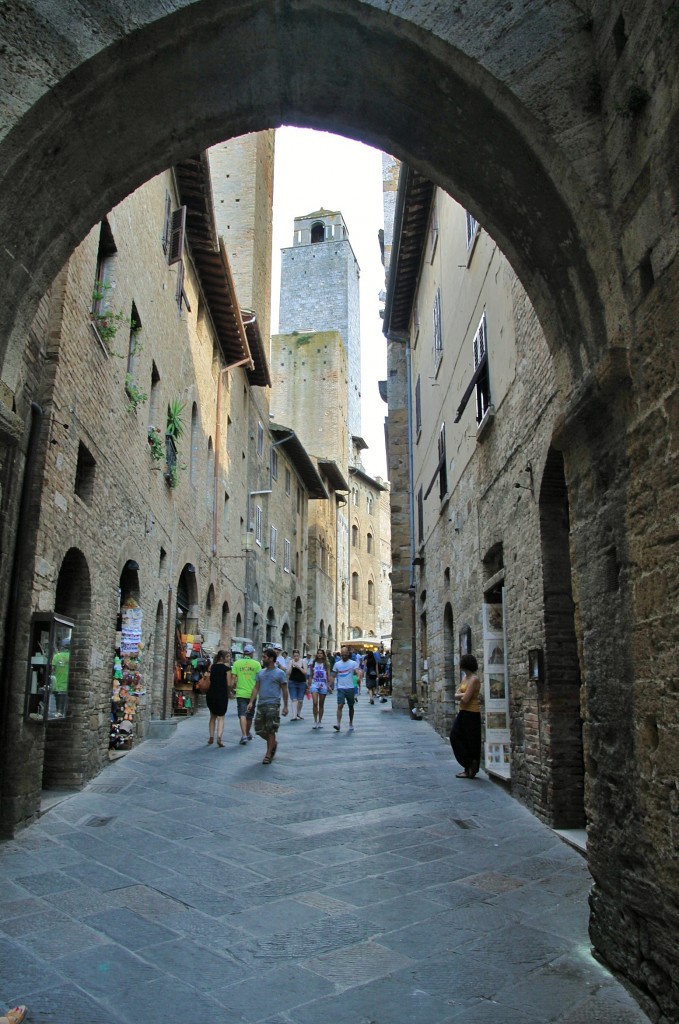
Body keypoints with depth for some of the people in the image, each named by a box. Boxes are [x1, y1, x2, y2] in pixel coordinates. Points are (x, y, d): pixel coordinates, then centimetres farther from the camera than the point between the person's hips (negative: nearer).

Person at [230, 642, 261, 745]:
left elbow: (233, 677, -3)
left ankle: (244, 735, -17)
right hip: (252, 693, 1)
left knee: (242, 714, -3)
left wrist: (233, 688, 12)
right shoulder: (256, 664, -3)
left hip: (241, 693, -1)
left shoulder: (237, 663, -1)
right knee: (250, 715, 17)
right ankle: (248, 733, 34)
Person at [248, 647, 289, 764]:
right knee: (259, 729, 7)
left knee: (270, 731, -3)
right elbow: (256, 688, 12)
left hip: (273, 705, -6)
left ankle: (268, 755, 6)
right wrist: (251, 702, 0)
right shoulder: (260, 673, 12)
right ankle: (273, 743, 32)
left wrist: (285, 706, -5)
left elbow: (284, 690, -1)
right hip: (261, 704, 6)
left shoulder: (279, 673, -2)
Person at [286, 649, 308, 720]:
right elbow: (288, 673, -5)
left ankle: (299, 713, 27)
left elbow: (305, 672, -7)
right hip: (292, 682, -1)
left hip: (302, 682, 1)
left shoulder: (303, 661, -1)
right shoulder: (291, 662, -1)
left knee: (300, 700, 4)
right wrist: (291, 666, -19)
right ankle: (294, 715, -15)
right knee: (294, 699, -10)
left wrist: (298, 667, -18)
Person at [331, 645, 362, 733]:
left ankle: (351, 724, 24)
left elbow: (358, 671, -16)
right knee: (340, 706, -13)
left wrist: (359, 676, -38)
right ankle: (338, 724, -17)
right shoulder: (337, 664, 5)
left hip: (350, 688, 0)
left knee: (351, 707, 11)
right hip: (341, 688, 1)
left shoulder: (353, 663, -2)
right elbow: (333, 676, 11)